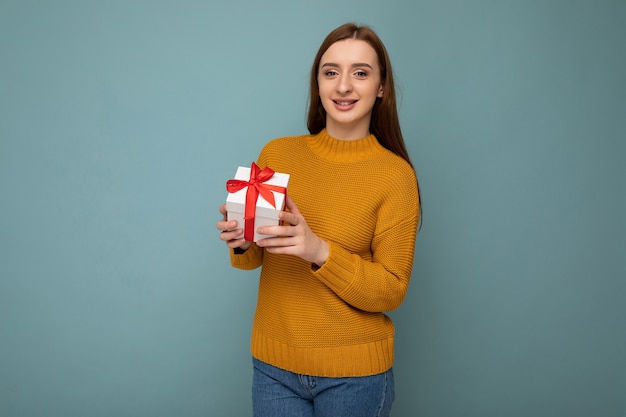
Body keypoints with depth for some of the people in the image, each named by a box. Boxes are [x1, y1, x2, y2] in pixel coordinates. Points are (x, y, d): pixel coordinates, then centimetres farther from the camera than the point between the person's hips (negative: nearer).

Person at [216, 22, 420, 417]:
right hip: (274, 363, 3)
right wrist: (242, 242, -15)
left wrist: (320, 252, -24)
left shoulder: (396, 174, -10)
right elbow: (254, 259, 7)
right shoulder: (277, 154, -2)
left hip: (354, 373, -2)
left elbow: (392, 291, -10)